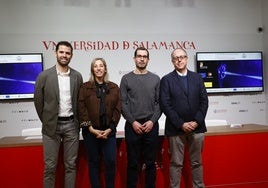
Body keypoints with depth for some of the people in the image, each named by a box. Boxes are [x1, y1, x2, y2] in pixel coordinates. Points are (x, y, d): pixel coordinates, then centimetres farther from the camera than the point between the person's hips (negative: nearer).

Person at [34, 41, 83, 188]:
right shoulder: (44, 76, -4)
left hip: (71, 125, 2)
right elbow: (38, 101, 1)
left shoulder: (77, 76, 3)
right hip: (51, 126, -2)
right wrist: (46, 121, 5)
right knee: (50, 166, 6)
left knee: (71, 165, 10)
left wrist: (77, 122, 6)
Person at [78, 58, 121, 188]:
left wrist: (110, 129, -8)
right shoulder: (85, 87, 2)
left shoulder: (114, 87, 6)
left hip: (109, 131, 1)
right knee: (94, 162, 9)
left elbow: (117, 109, 1)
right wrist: (91, 128, -11)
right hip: (91, 131, -1)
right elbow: (81, 109, -4)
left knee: (110, 161, 0)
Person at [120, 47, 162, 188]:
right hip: (132, 126, -1)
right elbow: (123, 103, -2)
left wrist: (152, 121, -8)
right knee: (132, 163, 7)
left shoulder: (155, 79, 7)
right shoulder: (126, 78, 3)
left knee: (150, 162, 10)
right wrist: (133, 122, -10)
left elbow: (159, 102, 3)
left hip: (151, 125, 1)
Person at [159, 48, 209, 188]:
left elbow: (204, 101, 5)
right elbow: (165, 105, -7)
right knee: (176, 163, 6)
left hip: (196, 127, 3)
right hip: (176, 129, -3)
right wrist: (181, 124, -13)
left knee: (197, 162, 14)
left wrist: (196, 121, -7)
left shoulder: (197, 77, 10)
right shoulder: (166, 80, 0)